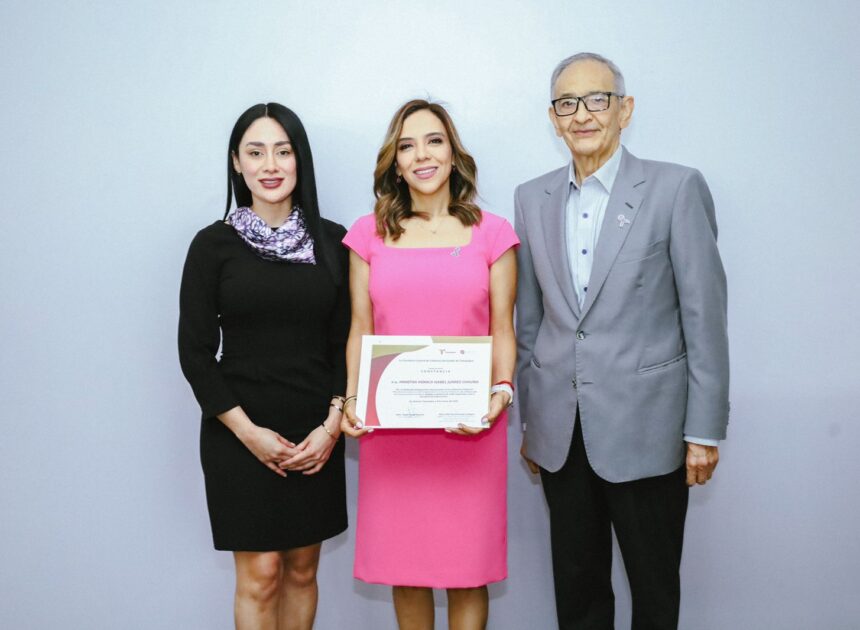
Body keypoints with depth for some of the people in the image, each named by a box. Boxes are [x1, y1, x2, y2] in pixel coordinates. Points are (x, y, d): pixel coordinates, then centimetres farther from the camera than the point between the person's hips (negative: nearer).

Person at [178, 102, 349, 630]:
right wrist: (248, 431, -10)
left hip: (316, 435, 2)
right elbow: (195, 351, -3)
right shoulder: (214, 244, -3)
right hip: (241, 436, -2)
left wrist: (332, 425, -7)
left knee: (303, 570, 11)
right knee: (260, 575, 3)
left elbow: (345, 341, 4)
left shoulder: (331, 242, 2)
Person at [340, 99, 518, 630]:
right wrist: (351, 399, -5)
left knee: (468, 569, 5)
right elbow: (360, 328, 8)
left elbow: (502, 329, 4)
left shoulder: (492, 233, 4)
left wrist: (501, 391, -12)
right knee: (404, 566, 10)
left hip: (469, 423, -1)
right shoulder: (369, 234, 7)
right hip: (390, 425, 1)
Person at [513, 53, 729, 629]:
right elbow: (528, 318, 11)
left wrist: (705, 430, -7)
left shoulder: (677, 188, -5)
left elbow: (704, 316, -6)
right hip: (560, 430, 4)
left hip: (644, 428, -3)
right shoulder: (532, 198, 7)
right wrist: (528, 419, 12)